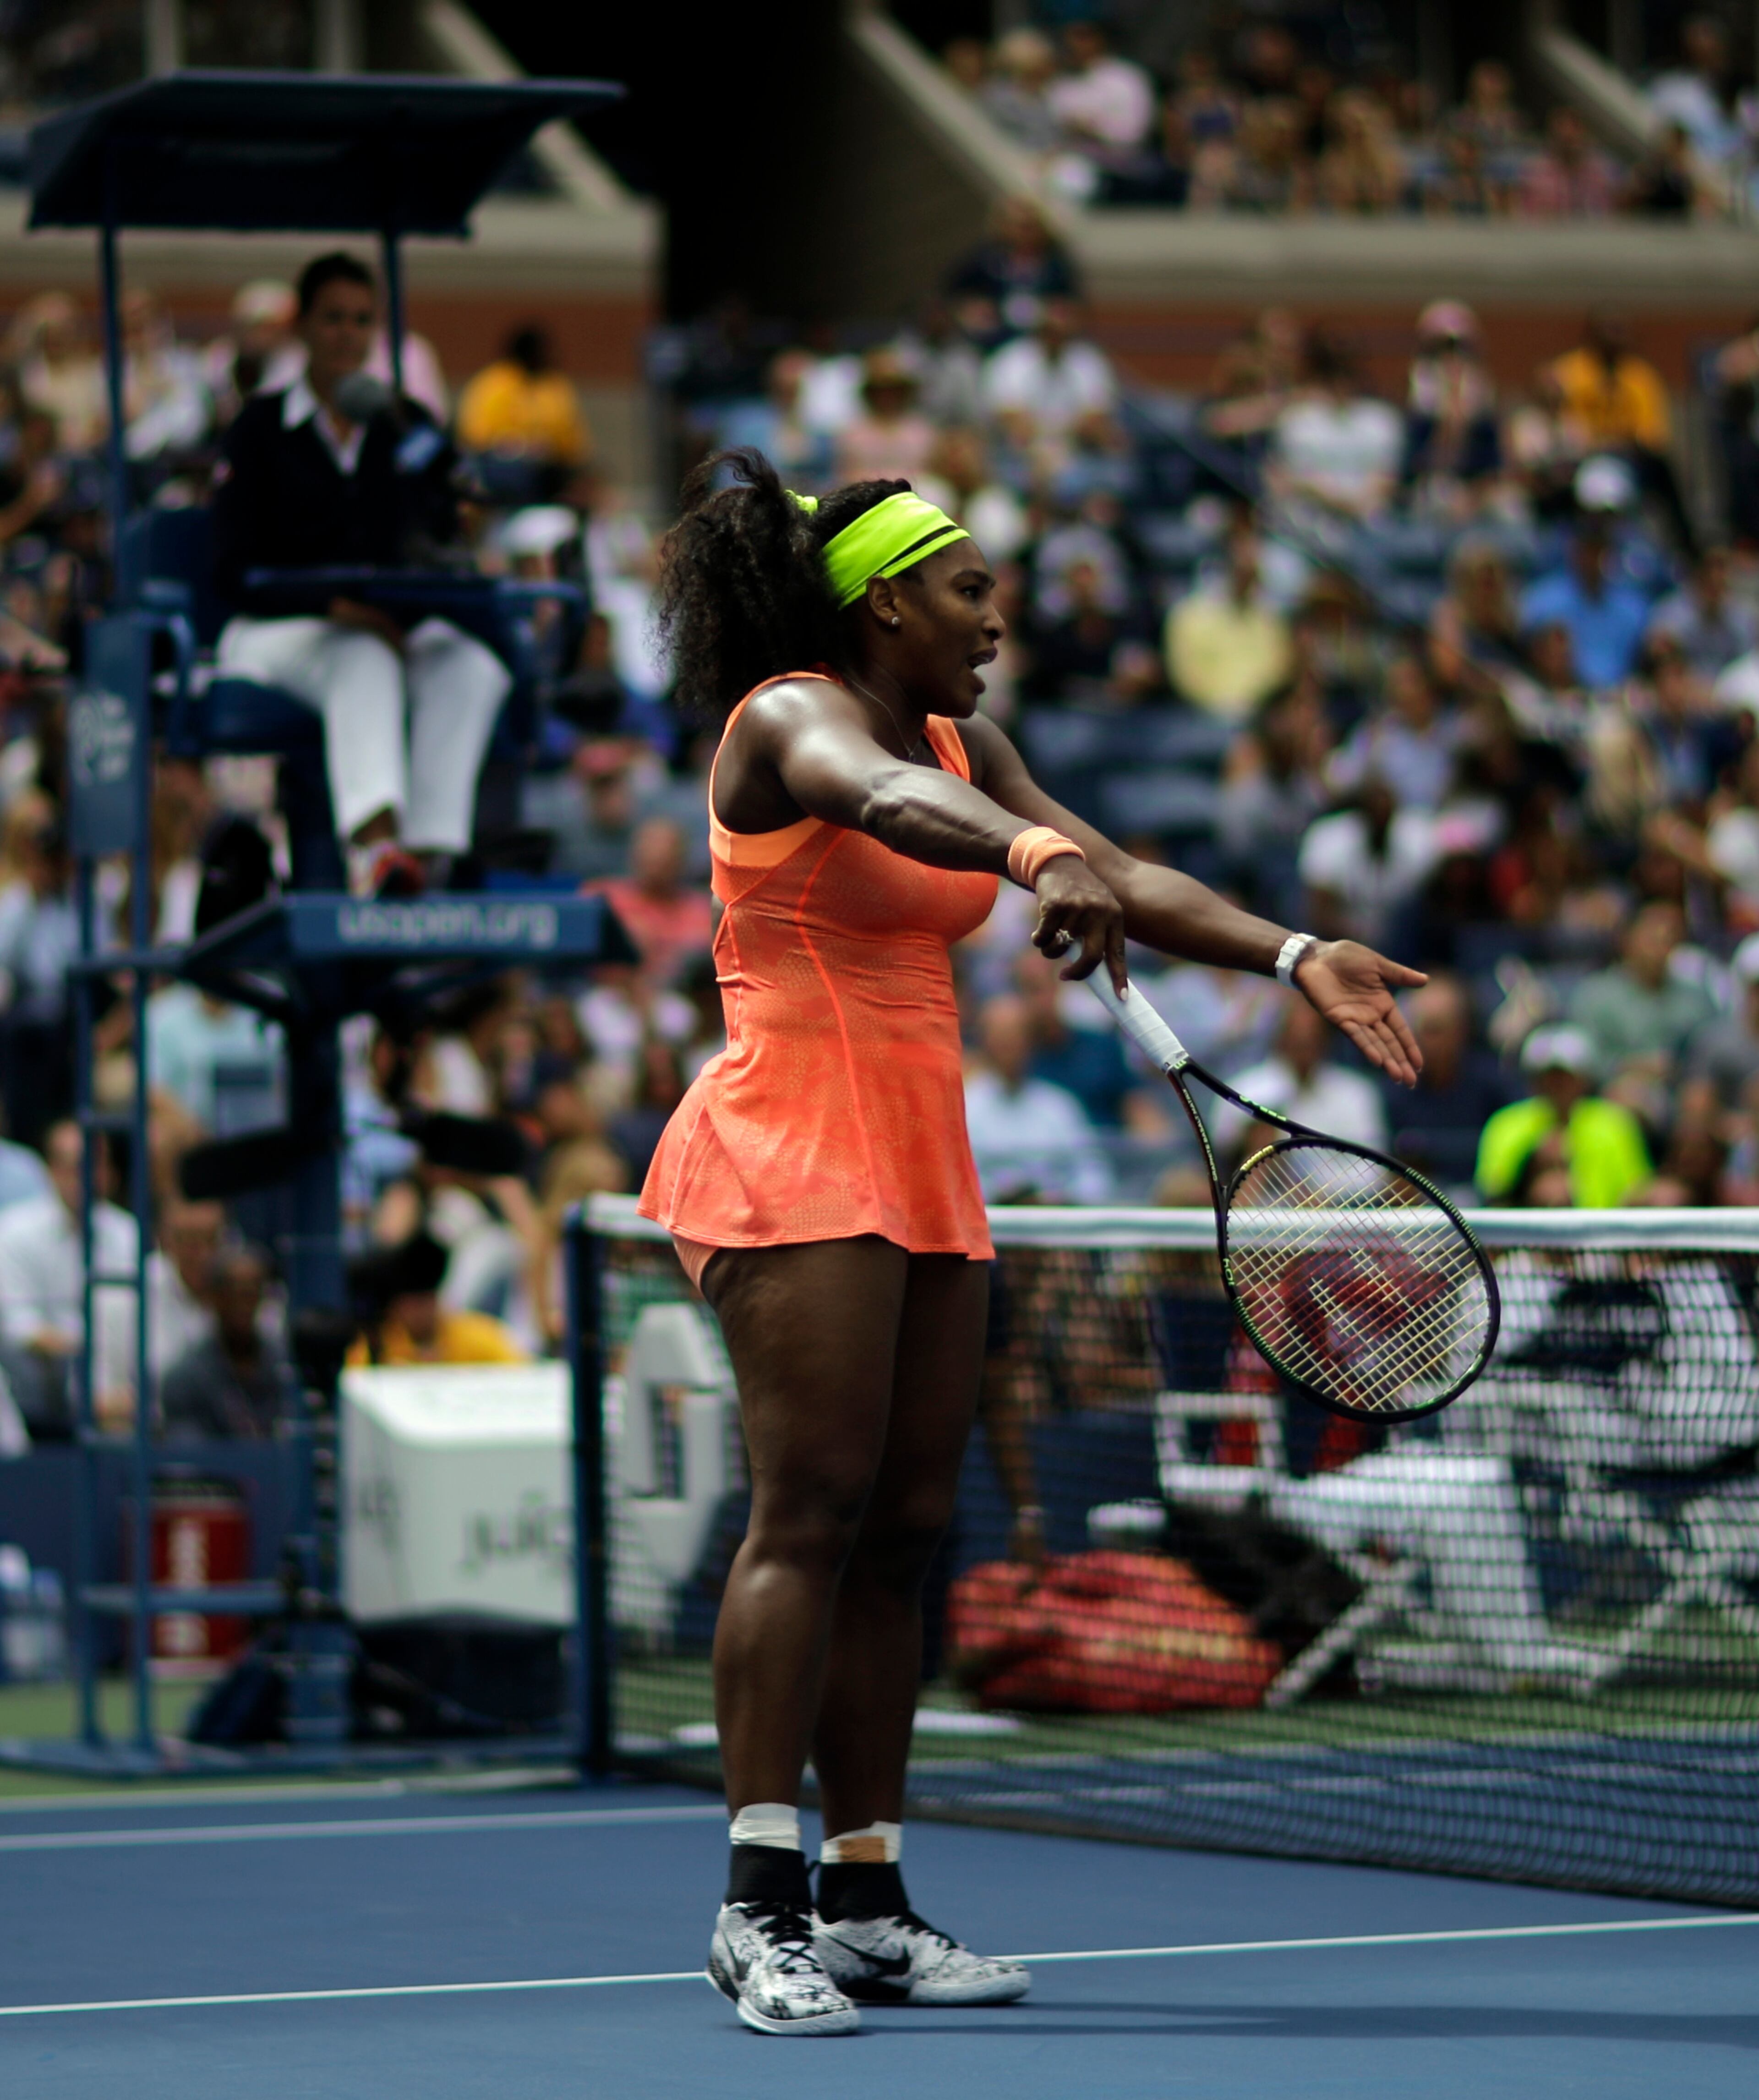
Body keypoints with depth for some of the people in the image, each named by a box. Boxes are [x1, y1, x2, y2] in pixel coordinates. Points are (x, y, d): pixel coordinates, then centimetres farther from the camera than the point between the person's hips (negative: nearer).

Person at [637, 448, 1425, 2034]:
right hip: (794, 1149, -9)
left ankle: (866, 1900, 8)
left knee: (906, 1529, 5)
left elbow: (1123, 876, 8)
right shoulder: (789, 718, -9)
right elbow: (885, 798, -33)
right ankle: (759, 1908, -18)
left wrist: (1295, 957, -8)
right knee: (813, 1509, -16)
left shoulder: (964, 742, 17)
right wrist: (1035, 860, -54)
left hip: (921, 1166, 9)